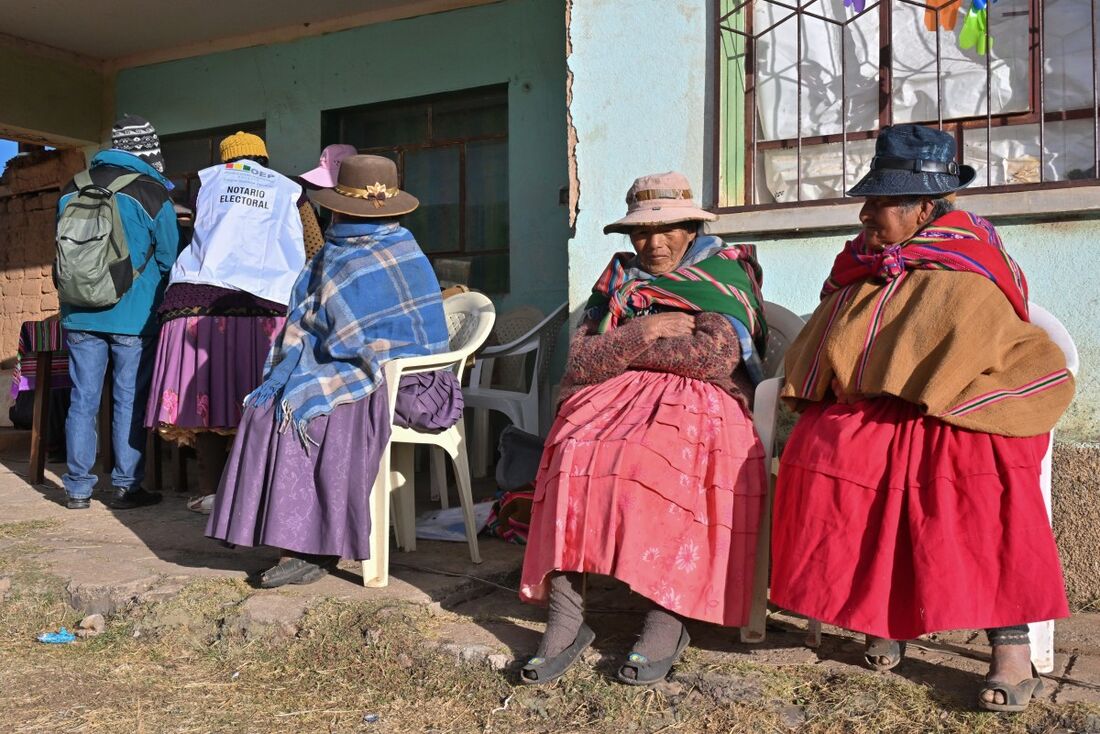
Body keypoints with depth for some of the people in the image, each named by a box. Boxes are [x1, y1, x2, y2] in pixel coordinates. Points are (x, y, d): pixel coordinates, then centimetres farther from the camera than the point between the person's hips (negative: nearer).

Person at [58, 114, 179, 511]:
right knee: (129, 400, 4)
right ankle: (125, 487, 9)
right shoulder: (151, 193, -7)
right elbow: (169, 257, -2)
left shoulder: (72, 189, 8)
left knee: (83, 400, 8)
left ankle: (78, 488, 14)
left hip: (80, 313, 4)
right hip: (133, 315, -4)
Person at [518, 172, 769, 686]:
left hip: (698, 403, -3)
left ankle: (667, 616, -25)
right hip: (612, 402, 3)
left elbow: (717, 355, -11)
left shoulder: (723, 271, 9)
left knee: (662, 463, -35)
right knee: (576, 455, -28)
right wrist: (643, 332, -8)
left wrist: (624, 348, -2)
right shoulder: (616, 280, 20)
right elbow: (579, 364, 6)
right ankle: (564, 616, -28)